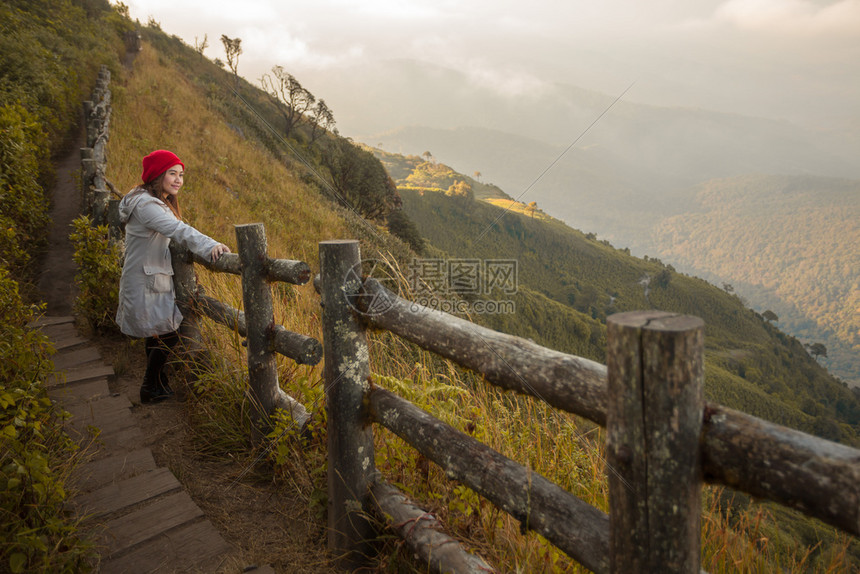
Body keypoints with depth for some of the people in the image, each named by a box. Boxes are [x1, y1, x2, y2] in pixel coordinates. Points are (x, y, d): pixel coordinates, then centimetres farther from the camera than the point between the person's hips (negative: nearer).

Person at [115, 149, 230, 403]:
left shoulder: (157, 202, 10)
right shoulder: (146, 205, -24)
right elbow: (178, 229, -42)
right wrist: (210, 246, -54)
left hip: (155, 280, 10)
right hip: (146, 284, -10)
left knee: (157, 334, 19)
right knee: (167, 335, -2)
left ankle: (157, 384, 34)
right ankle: (151, 389, 13)